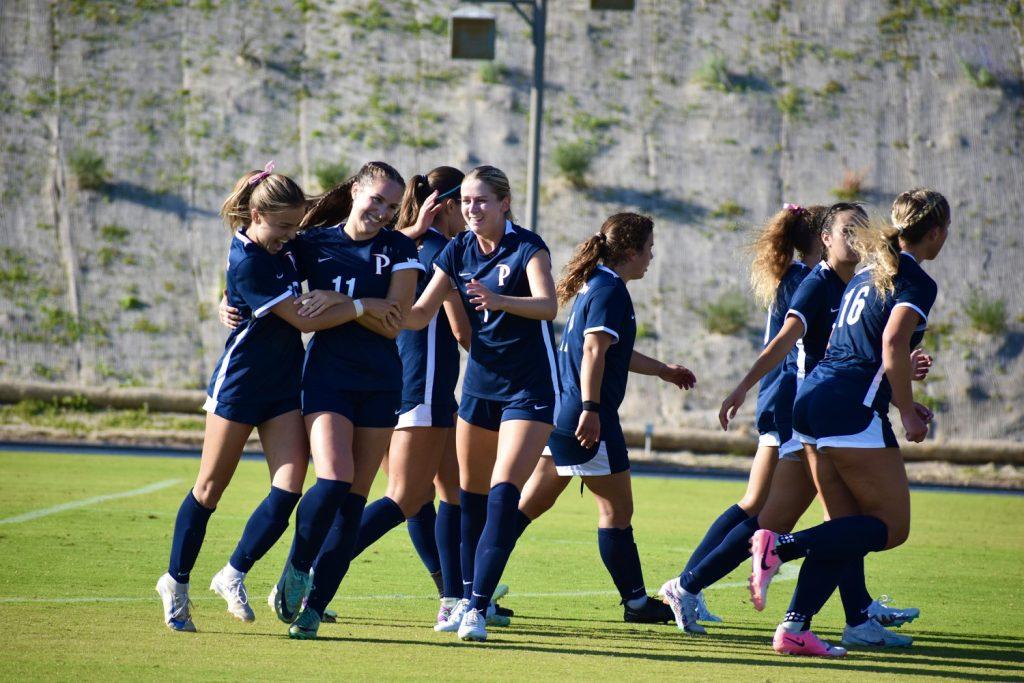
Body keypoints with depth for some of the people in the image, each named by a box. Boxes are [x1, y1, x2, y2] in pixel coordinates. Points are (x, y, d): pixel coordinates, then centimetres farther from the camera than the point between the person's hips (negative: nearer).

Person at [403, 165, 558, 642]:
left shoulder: (528, 247, -14)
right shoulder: (458, 252, 3)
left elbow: (547, 305, -30)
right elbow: (419, 315, 4)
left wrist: (498, 300, -46)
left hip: (529, 388, -6)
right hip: (480, 382, 6)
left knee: (504, 494, -16)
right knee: (471, 494, 12)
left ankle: (478, 607, -18)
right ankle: (468, 597, 25)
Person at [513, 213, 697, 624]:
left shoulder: (595, 284, 18)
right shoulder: (610, 291, -12)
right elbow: (595, 351, -23)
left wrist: (662, 370, 41)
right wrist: (590, 409, -29)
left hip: (563, 416, 10)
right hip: (588, 419, -10)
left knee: (533, 503, 11)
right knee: (617, 509, -1)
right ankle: (635, 601, 6)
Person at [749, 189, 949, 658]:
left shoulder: (869, 274, 21)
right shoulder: (918, 283, -6)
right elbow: (893, 344, -20)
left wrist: (900, 401, 26)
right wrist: (908, 413, -11)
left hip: (813, 396, 9)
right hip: (851, 408, -9)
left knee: (850, 529, 11)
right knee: (891, 526, -3)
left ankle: (794, 629, 2)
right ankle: (780, 547, -17)